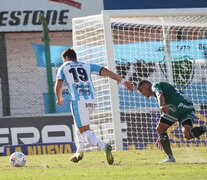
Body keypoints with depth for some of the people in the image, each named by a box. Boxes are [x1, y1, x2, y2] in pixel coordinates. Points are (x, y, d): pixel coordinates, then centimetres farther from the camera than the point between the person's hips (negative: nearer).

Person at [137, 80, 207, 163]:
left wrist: (162, 106, -33)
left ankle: (170, 157, 0)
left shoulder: (155, 85, 16)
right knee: (187, 135, -12)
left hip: (177, 106, -8)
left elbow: (160, 94, -10)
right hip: (189, 107, 8)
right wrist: (161, 136, 50)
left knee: (160, 129, 8)